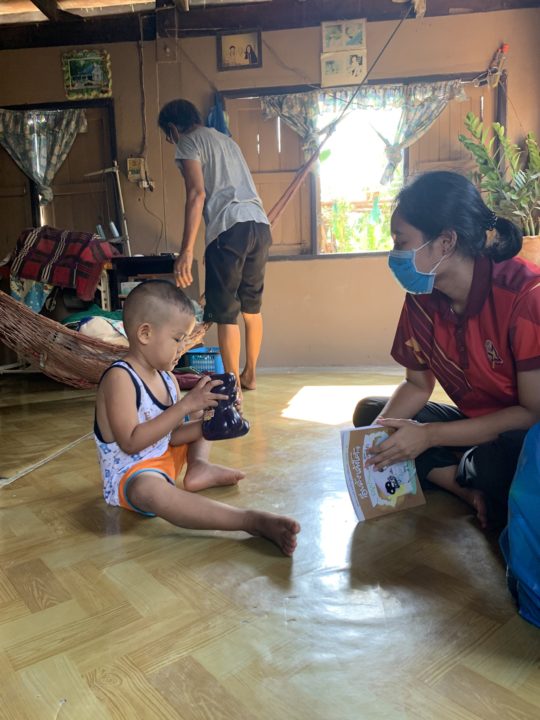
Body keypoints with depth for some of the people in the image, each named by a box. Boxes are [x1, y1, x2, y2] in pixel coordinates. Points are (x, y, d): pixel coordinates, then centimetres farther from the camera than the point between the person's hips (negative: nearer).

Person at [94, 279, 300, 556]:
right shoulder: (119, 378, -21)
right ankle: (254, 521, -48)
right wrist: (186, 404, -30)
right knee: (149, 489, -44)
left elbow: (172, 434, 6)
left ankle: (198, 465, -10)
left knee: (203, 415, 18)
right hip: (130, 477, -9)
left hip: (166, 458, 9)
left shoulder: (167, 379, 3)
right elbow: (131, 443, -29)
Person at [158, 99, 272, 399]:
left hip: (229, 227, -8)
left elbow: (197, 194, -11)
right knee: (251, 306, 17)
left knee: (225, 310, -1)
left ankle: (232, 386, 3)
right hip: (260, 224, 8)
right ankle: (250, 374, 29)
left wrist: (186, 250, -16)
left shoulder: (188, 142, 5)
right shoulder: (225, 139, 29)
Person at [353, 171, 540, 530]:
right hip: (475, 422, 7)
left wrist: (428, 436, -26)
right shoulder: (421, 298, -8)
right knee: (369, 412, -2)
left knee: (495, 462, -38)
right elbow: (417, 385, 3)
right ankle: (472, 491, -13)